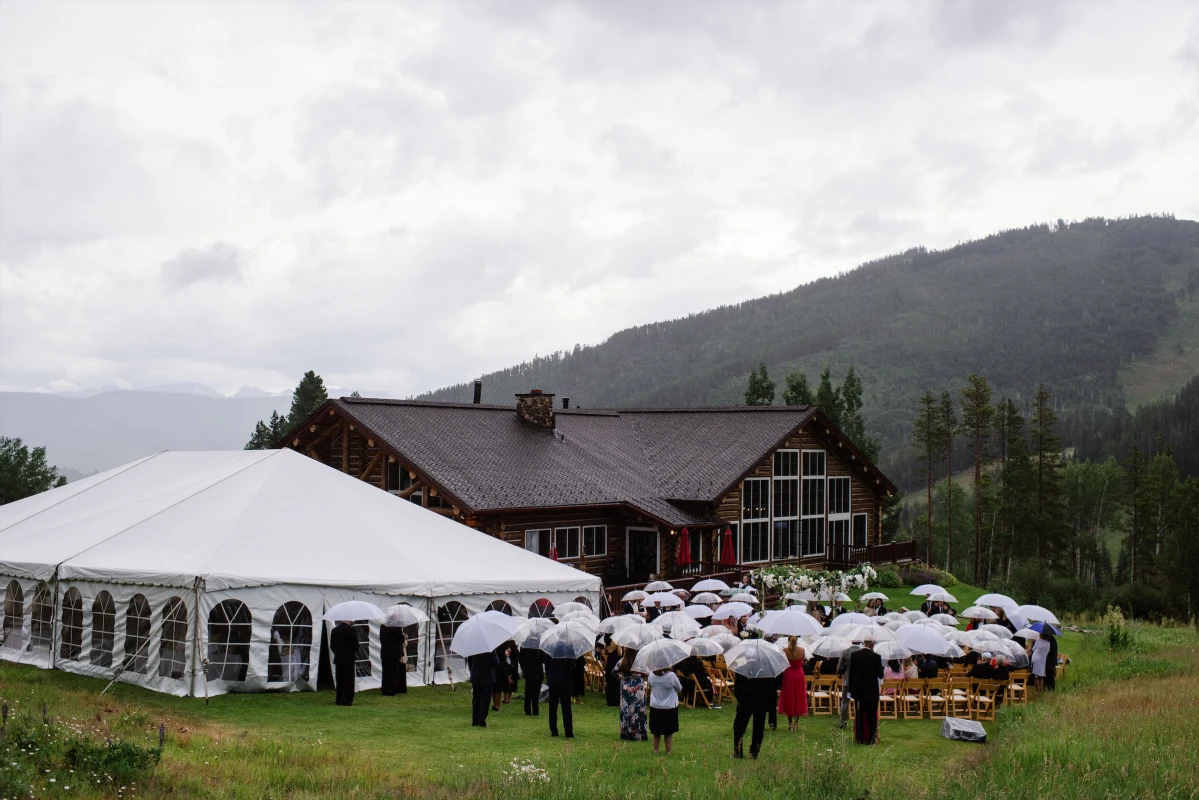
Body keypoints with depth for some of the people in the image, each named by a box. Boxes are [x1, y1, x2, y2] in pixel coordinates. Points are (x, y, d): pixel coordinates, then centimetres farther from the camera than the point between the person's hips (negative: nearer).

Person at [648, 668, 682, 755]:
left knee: (656, 731, 16)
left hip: (655, 707, 3)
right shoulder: (671, 676, -20)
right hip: (670, 707, -3)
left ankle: (655, 750, 22)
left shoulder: (651, 676, -10)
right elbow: (679, 689, -4)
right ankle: (668, 751, 16)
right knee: (669, 731, 11)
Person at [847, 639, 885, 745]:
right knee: (871, 716, 5)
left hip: (858, 691, 2)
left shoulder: (854, 655, -3)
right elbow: (880, 675, -8)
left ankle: (860, 738, 8)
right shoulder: (876, 657, -11)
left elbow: (851, 673, 1)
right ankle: (871, 739, 5)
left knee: (859, 715, 7)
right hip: (872, 691, -2)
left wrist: (851, 689, 9)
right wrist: (881, 668, 12)